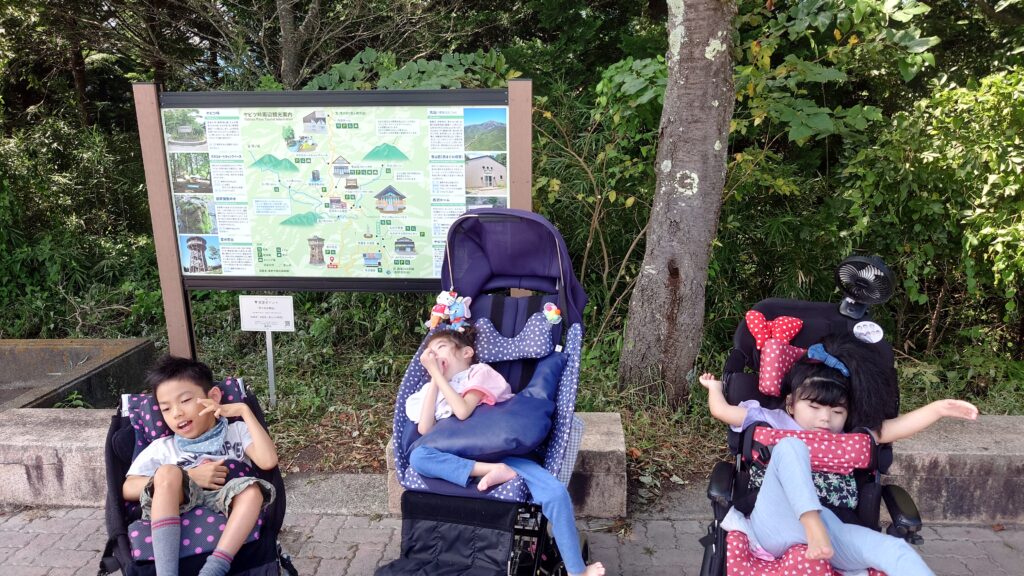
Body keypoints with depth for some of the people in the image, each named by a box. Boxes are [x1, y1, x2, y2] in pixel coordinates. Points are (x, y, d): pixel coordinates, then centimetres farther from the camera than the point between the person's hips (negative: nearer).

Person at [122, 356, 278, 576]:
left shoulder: (237, 431, 15)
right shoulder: (161, 447, 18)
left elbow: (268, 461, -4)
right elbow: (127, 489, 2)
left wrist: (243, 410, -1)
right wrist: (190, 477, -10)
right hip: (176, 511, 1)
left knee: (252, 490, -31)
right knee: (167, 472, -27)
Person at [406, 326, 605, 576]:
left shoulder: (479, 371, 9)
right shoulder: (434, 389, 23)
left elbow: (463, 411, -11)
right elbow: (425, 430, 3)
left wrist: (436, 373, -2)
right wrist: (433, 379, 4)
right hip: (460, 459, 3)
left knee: (556, 492, -24)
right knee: (418, 457, -27)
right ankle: (495, 471, -30)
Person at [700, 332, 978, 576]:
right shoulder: (775, 423, 17)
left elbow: (892, 428, 18)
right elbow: (722, 411, 14)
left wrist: (938, 409, 7)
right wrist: (715, 387, 31)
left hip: (828, 528, 3)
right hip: (778, 527, -3)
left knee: (893, 549, -24)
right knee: (790, 445, -25)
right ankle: (813, 526, -40)